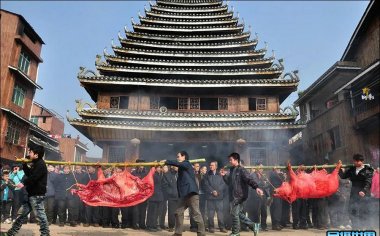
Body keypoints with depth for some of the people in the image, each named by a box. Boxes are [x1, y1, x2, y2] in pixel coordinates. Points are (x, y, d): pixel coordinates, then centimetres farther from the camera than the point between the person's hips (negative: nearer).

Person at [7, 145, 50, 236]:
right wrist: (24, 164, 13)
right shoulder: (36, 163, 17)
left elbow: (33, 177, -24)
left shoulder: (40, 164, -15)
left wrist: (24, 183, -14)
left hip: (37, 194, -10)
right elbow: (29, 173, 21)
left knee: (40, 215, -5)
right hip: (32, 194, 11)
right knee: (21, 213, 18)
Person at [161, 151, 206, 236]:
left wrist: (166, 162, -16)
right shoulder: (182, 167, 22)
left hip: (191, 193, -10)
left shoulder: (186, 164, -5)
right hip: (184, 194, 10)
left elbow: (177, 163, -23)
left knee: (196, 213, -7)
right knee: (178, 212, 10)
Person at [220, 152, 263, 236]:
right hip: (233, 196, 9)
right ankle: (253, 225, 24)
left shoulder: (241, 170, -11)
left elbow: (249, 179, -22)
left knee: (235, 213, -1)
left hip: (239, 195, -9)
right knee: (239, 213, 14)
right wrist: (224, 176, 14)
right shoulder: (232, 170, 15)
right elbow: (229, 182, 24)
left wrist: (256, 187, -36)